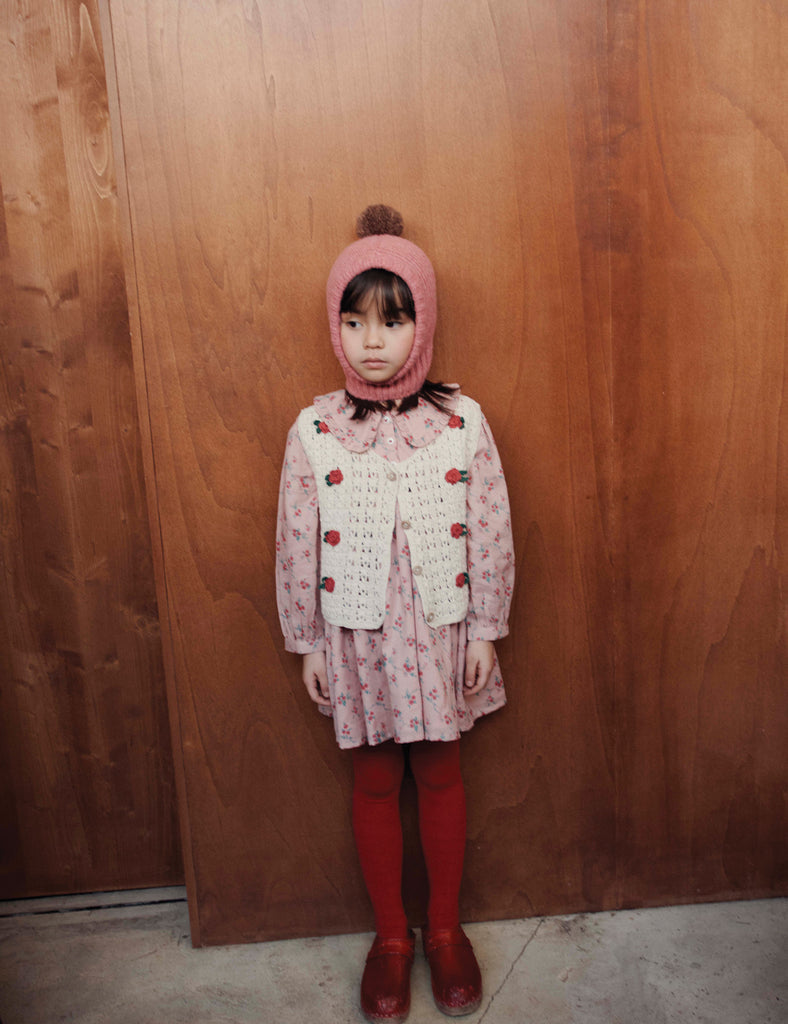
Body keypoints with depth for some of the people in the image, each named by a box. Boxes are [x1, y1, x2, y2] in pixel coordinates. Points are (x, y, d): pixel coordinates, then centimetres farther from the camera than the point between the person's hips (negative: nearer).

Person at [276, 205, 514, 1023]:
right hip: (356, 635, 0)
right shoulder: (314, 429, -8)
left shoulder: (462, 422, -8)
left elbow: (491, 534, -3)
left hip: (440, 629, 0)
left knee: (440, 774, 15)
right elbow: (296, 545, -3)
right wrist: (307, 644, 0)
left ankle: (445, 928, 37)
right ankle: (390, 934, 36)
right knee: (374, 781, 14)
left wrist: (486, 631, -1)